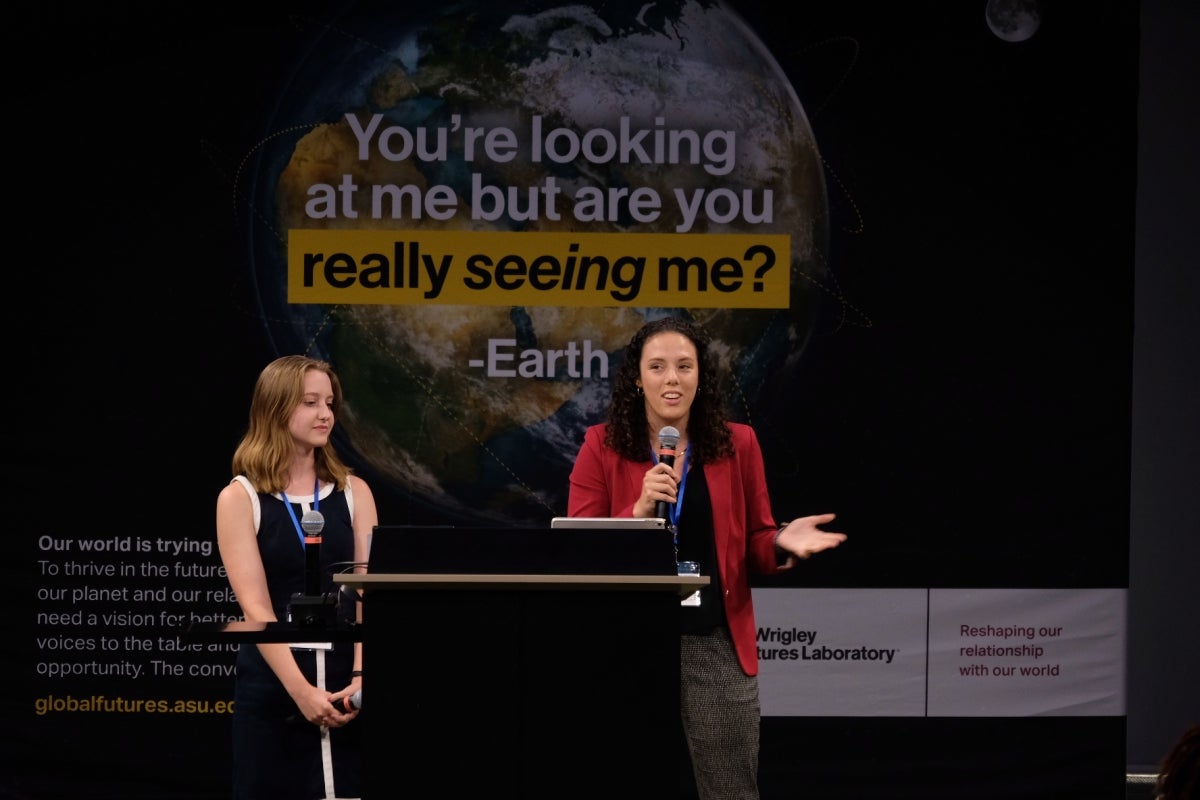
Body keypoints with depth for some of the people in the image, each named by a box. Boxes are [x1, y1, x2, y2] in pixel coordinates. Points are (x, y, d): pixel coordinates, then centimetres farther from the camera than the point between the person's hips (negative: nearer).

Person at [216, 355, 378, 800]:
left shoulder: (354, 493, 9)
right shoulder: (240, 499, 0)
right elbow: (256, 607, -9)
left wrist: (361, 676, -17)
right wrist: (300, 690, -20)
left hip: (345, 681, 2)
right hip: (272, 685, -2)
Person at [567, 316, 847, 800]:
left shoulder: (737, 445, 6)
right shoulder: (602, 447, 1)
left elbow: (754, 546, 11)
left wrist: (782, 545, -11)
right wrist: (639, 510, -18)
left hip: (716, 644, 1)